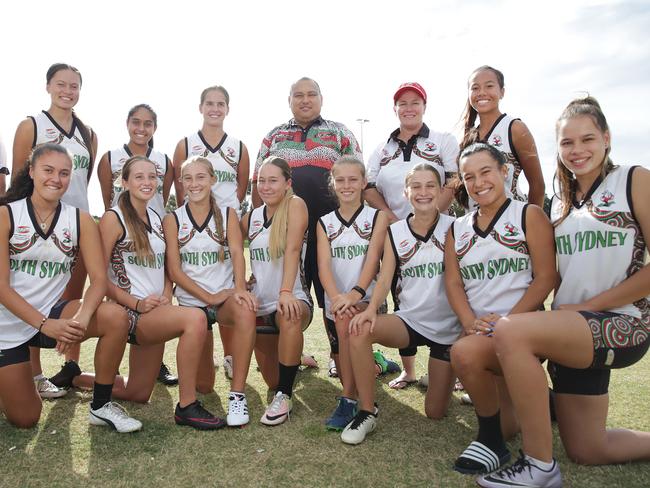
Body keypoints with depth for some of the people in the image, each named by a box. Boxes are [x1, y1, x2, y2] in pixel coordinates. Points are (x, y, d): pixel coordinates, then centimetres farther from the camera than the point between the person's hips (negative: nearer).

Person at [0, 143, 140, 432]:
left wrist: (83, 316, -32)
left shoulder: (80, 220, -3)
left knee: (116, 318, -28)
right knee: (24, 419, 2)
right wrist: (45, 324, -25)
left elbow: (99, 278, -11)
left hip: (53, 313, 2)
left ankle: (101, 406, -9)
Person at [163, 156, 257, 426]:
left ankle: (237, 395, -27)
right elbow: (174, 270, -6)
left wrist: (239, 288, -30)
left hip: (226, 296, 0)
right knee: (203, 386, 3)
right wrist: (209, 297, -15)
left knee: (246, 312, -39)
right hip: (191, 302, 1)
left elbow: (237, 253, -12)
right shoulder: (173, 219, 0)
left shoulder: (227, 214, 2)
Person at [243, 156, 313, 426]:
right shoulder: (251, 217, 8)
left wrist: (286, 292, -31)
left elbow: (292, 249, -20)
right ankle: (293, 358, 43)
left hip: (293, 299, -5)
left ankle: (284, 396, -25)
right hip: (261, 304, 5)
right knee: (272, 380, 8)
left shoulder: (295, 204, -8)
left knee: (289, 318, -41)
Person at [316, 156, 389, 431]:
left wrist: (355, 293, -29)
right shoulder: (324, 223, 10)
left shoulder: (377, 217, 4)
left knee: (345, 319, -34)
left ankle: (349, 400, -22)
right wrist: (336, 296, -25)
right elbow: (324, 265, -5)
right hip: (334, 303, 4)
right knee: (343, 370, -1)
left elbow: (372, 259, -11)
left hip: (366, 301, -3)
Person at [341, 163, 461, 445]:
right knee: (360, 330, -31)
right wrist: (371, 309, -28)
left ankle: (450, 375, 38)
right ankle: (367, 413, -15)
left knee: (435, 412, 3)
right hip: (409, 319, 2)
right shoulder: (395, 232, 0)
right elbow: (385, 278, -8)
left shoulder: (452, 228, -7)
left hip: (447, 326, -1)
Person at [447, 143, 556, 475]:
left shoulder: (529, 215, 0)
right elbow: (453, 282, 5)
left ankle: (490, 440, -11)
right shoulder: (458, 229, 13)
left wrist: (507, 322, -18)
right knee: (507, 425, 2)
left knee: (464, 353, -34)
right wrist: (470, 322, -14)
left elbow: (546, 278, -8)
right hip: (479, 331, 5)